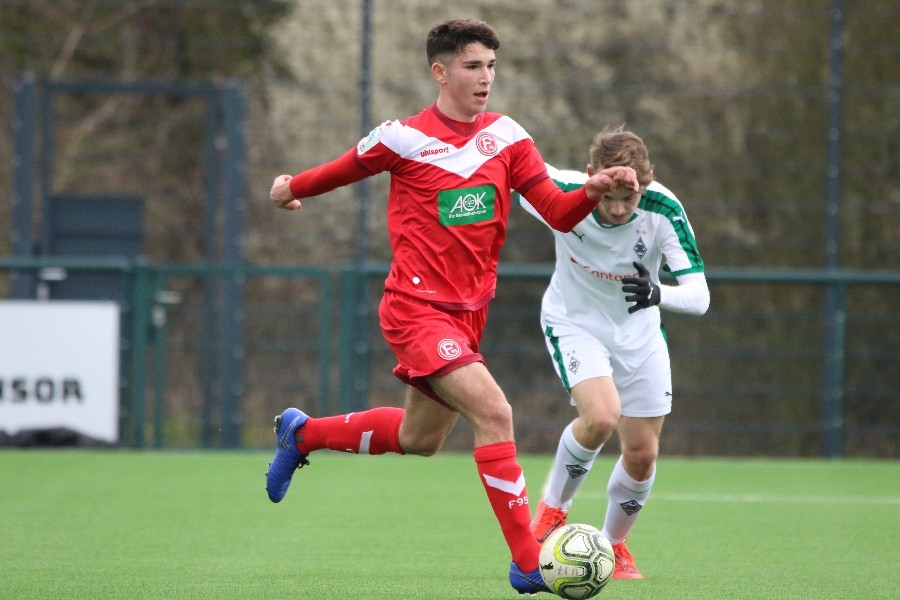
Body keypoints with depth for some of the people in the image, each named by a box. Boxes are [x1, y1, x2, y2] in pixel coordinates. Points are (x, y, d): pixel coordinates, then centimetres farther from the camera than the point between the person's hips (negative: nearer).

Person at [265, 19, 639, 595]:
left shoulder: (505, 136, 3)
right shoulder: (405, 138, -9)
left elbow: (558, 212, -3)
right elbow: (347, 168, 10)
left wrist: (594, 190, -23)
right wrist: (293, 187, 24)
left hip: (469, 311, 7)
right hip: (417, 309, -7)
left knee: (418, 439, 21)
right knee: (494, 412, -23)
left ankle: (301, 433, 46)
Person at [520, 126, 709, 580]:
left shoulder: (664, 210, -27)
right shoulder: (559, 192, -29)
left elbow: (698, 295, -32)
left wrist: (659, 295, -48)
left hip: (638, 331, 2)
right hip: (574, 321, -2)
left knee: (642, 453, 3)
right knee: (601, 415, -28)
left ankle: (614, 544, 30)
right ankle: (553, 510, -3)